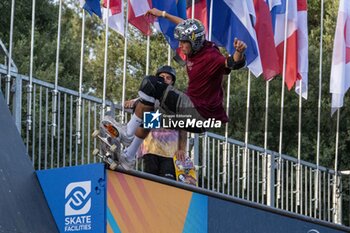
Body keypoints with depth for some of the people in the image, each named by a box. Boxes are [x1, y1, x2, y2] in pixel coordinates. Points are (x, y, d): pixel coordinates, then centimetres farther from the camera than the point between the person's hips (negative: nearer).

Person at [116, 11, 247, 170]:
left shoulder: (211, 57, -23)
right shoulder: (196, 47, 4)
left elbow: (233, 63, -40)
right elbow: (187, 26, 24)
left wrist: (239, 52, -63)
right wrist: (163, 14, 34)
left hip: (200, 113, -10)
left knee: (151, 84, -18)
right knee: (147, 114, 27)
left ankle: (128, 133, -11)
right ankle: (129, 156, 34)